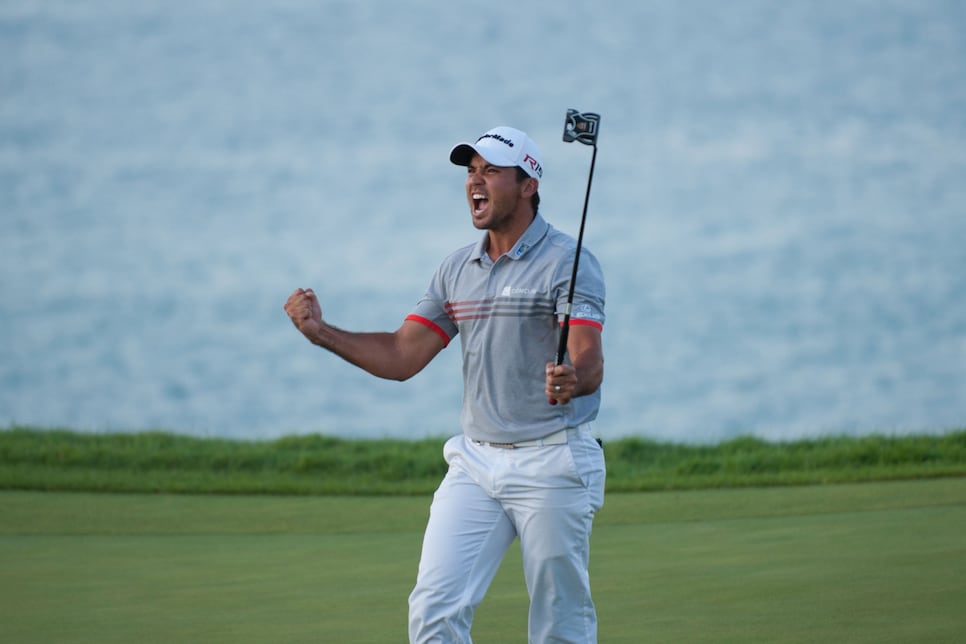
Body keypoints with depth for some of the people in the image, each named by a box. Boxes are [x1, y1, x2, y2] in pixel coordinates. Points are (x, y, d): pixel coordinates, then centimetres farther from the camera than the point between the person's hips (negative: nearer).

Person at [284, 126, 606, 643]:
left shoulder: (568, 263, -9)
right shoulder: (457, 270, 12)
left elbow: (590, 362, -21)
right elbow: (402, 357, 11)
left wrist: (573, 380, -45)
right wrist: (321, 332, -2)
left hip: (552, 463, -6)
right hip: (474, 463, 6)